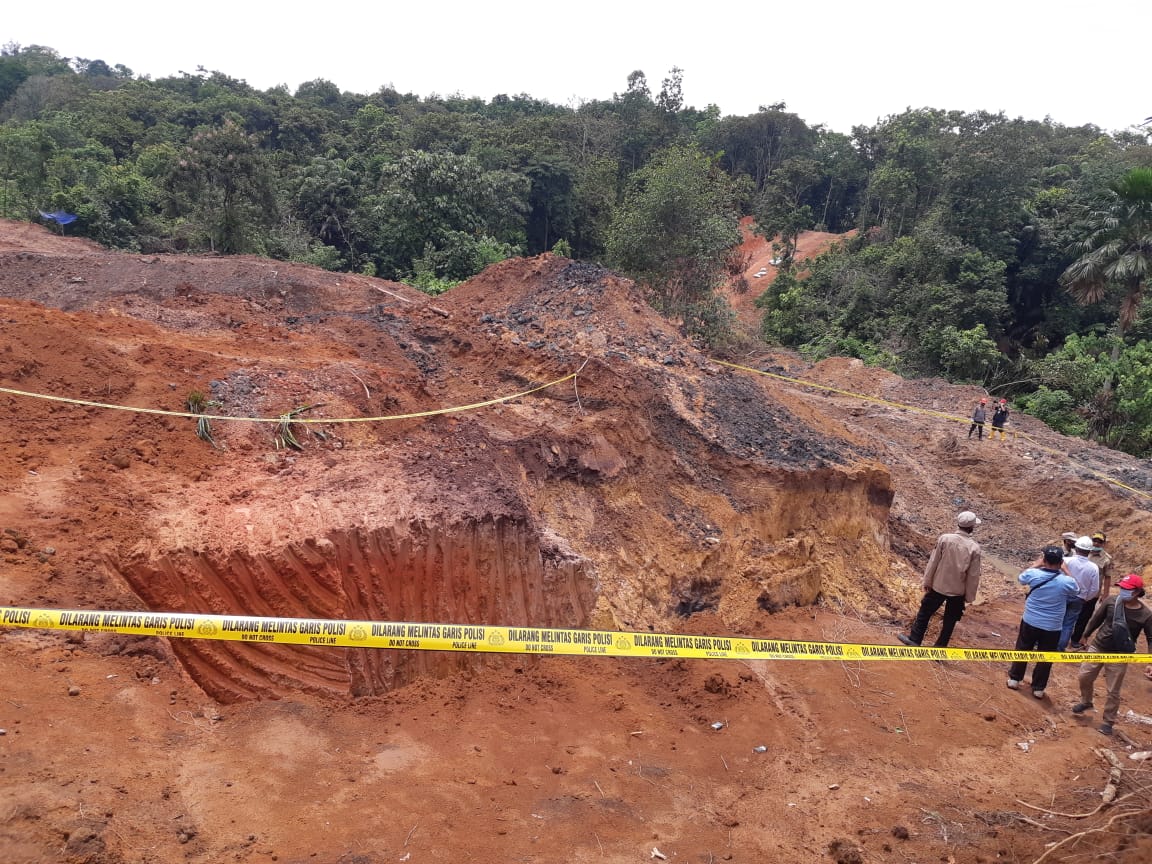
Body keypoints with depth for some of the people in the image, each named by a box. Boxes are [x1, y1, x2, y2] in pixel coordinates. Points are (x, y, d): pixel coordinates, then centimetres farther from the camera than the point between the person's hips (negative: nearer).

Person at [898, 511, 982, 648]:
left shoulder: (944, 538, -13)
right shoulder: (974, 547, -12)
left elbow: (933, 562, -8)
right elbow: (974, 575, -6)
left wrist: (927, 581, 4)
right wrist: (969, 596, 5)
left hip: (939, 586, 0)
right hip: (958, 590, 0)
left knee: (925, 613, 16)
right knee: (950, 621, 14)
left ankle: (914, 639, 23)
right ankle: (940, 647, 20)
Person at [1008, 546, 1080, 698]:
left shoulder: (1033, 574, -15)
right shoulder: (1066, 581, -18)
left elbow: (1020, 578, 9)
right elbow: (1075, 590, 8)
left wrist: (1036, 564, 13)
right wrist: (1064, 570, 7)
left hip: (1030, 622, 1)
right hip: (1052, 627, -1)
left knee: (1022, 650, 19)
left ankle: (1014, 679, 29)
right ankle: (1038, 688, 22)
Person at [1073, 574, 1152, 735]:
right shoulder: (1111, 601, -12)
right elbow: (1097, 618, 3)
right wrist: (1086, 635, 15)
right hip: (1097, 648, 3)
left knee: (1113, 692, 5)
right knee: (1084, 677, 11)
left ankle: (1108, 721, 22)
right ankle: (1085, 702, 38)